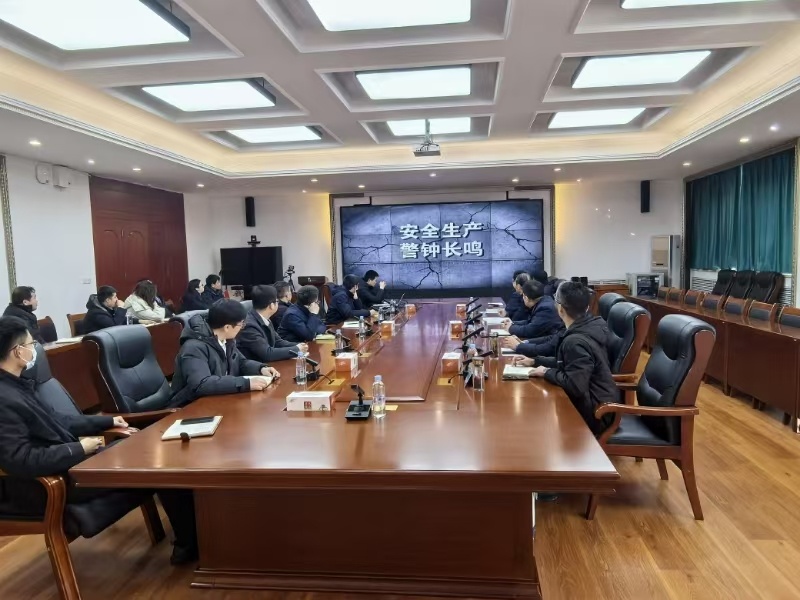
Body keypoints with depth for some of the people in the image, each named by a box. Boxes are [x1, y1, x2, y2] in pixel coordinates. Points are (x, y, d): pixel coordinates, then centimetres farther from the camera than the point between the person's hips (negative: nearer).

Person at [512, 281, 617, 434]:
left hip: (593, 413, -8)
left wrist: (547, 372, -16)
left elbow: (574, 386, -31)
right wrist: (534, 361, 10)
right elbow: (566, 362, 16)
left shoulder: (576, 341, -27)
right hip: (595, 403, 8)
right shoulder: (587, 327, 3)